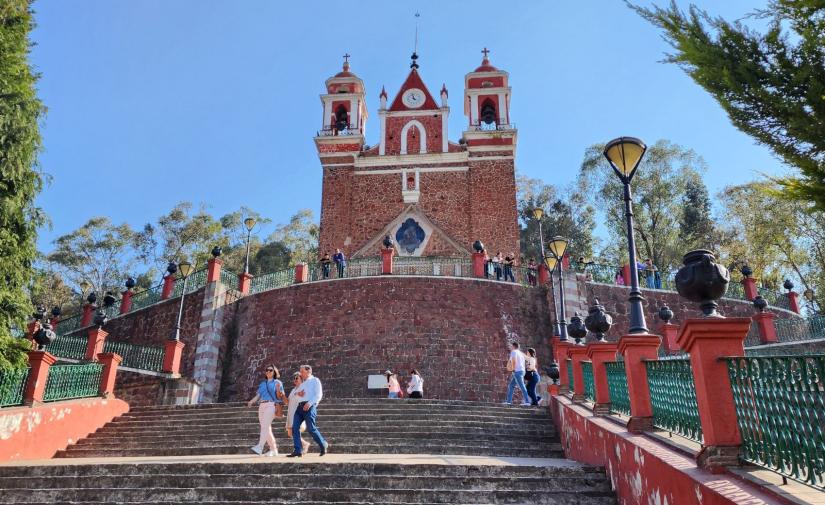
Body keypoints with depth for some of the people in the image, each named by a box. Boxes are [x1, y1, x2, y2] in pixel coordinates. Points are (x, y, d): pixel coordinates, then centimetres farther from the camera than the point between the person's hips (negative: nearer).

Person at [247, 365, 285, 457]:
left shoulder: (277, 382, 9)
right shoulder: (262, 383, 23)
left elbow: (279, 397, 3)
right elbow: (258, 395, 15)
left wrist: (278, 389, -16)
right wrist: (251, 402, -3)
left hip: (271, 405, -6)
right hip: (261, 406, 6)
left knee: (265, 426, -21)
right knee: (267, 428, 3)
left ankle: (259, 447, -34)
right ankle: (274, 450, 10)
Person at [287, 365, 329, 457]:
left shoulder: (315, 380, 5)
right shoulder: (302, 383, 28)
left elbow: (319, 395, -6)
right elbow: (295, 393, 25)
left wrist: (309, 403, -20)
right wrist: (298, 393, 1)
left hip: (309, 407, -7)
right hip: (300, 406, 7)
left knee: (311, 428, -12)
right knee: (295, 428, -6)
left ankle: (324, 445, 5)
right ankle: (297, 451, -5)